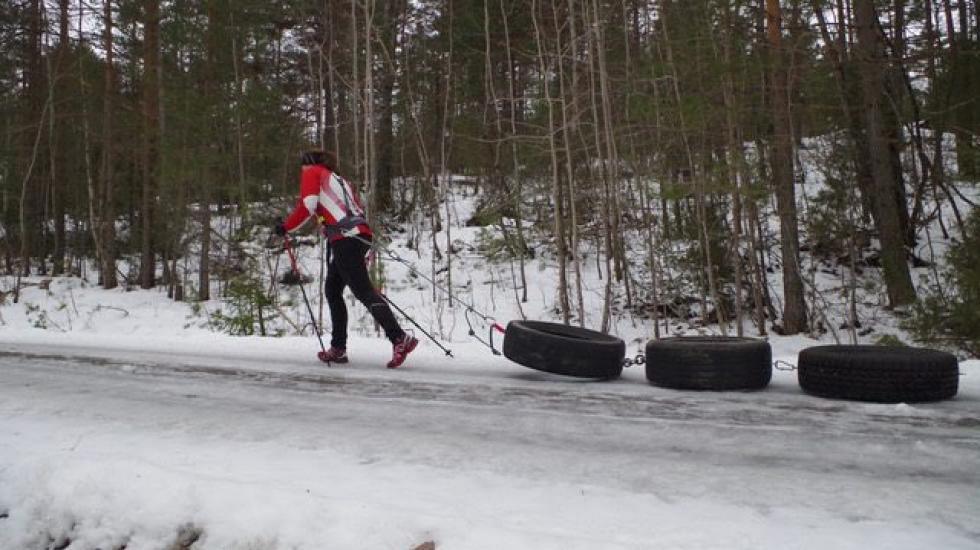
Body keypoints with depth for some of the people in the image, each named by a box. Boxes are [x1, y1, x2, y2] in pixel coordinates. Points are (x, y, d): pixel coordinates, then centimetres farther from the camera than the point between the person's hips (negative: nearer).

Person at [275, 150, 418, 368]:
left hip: (344, 238, -8)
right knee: (333, 290, 16)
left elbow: (307, 206, -4)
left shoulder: (312, 173, 12)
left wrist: (286, 227, 9)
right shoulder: (338, 179, 32)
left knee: (363, 291, -13)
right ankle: (338, 348, 17)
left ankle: (400, 339, -23)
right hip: (360, 234, 8)